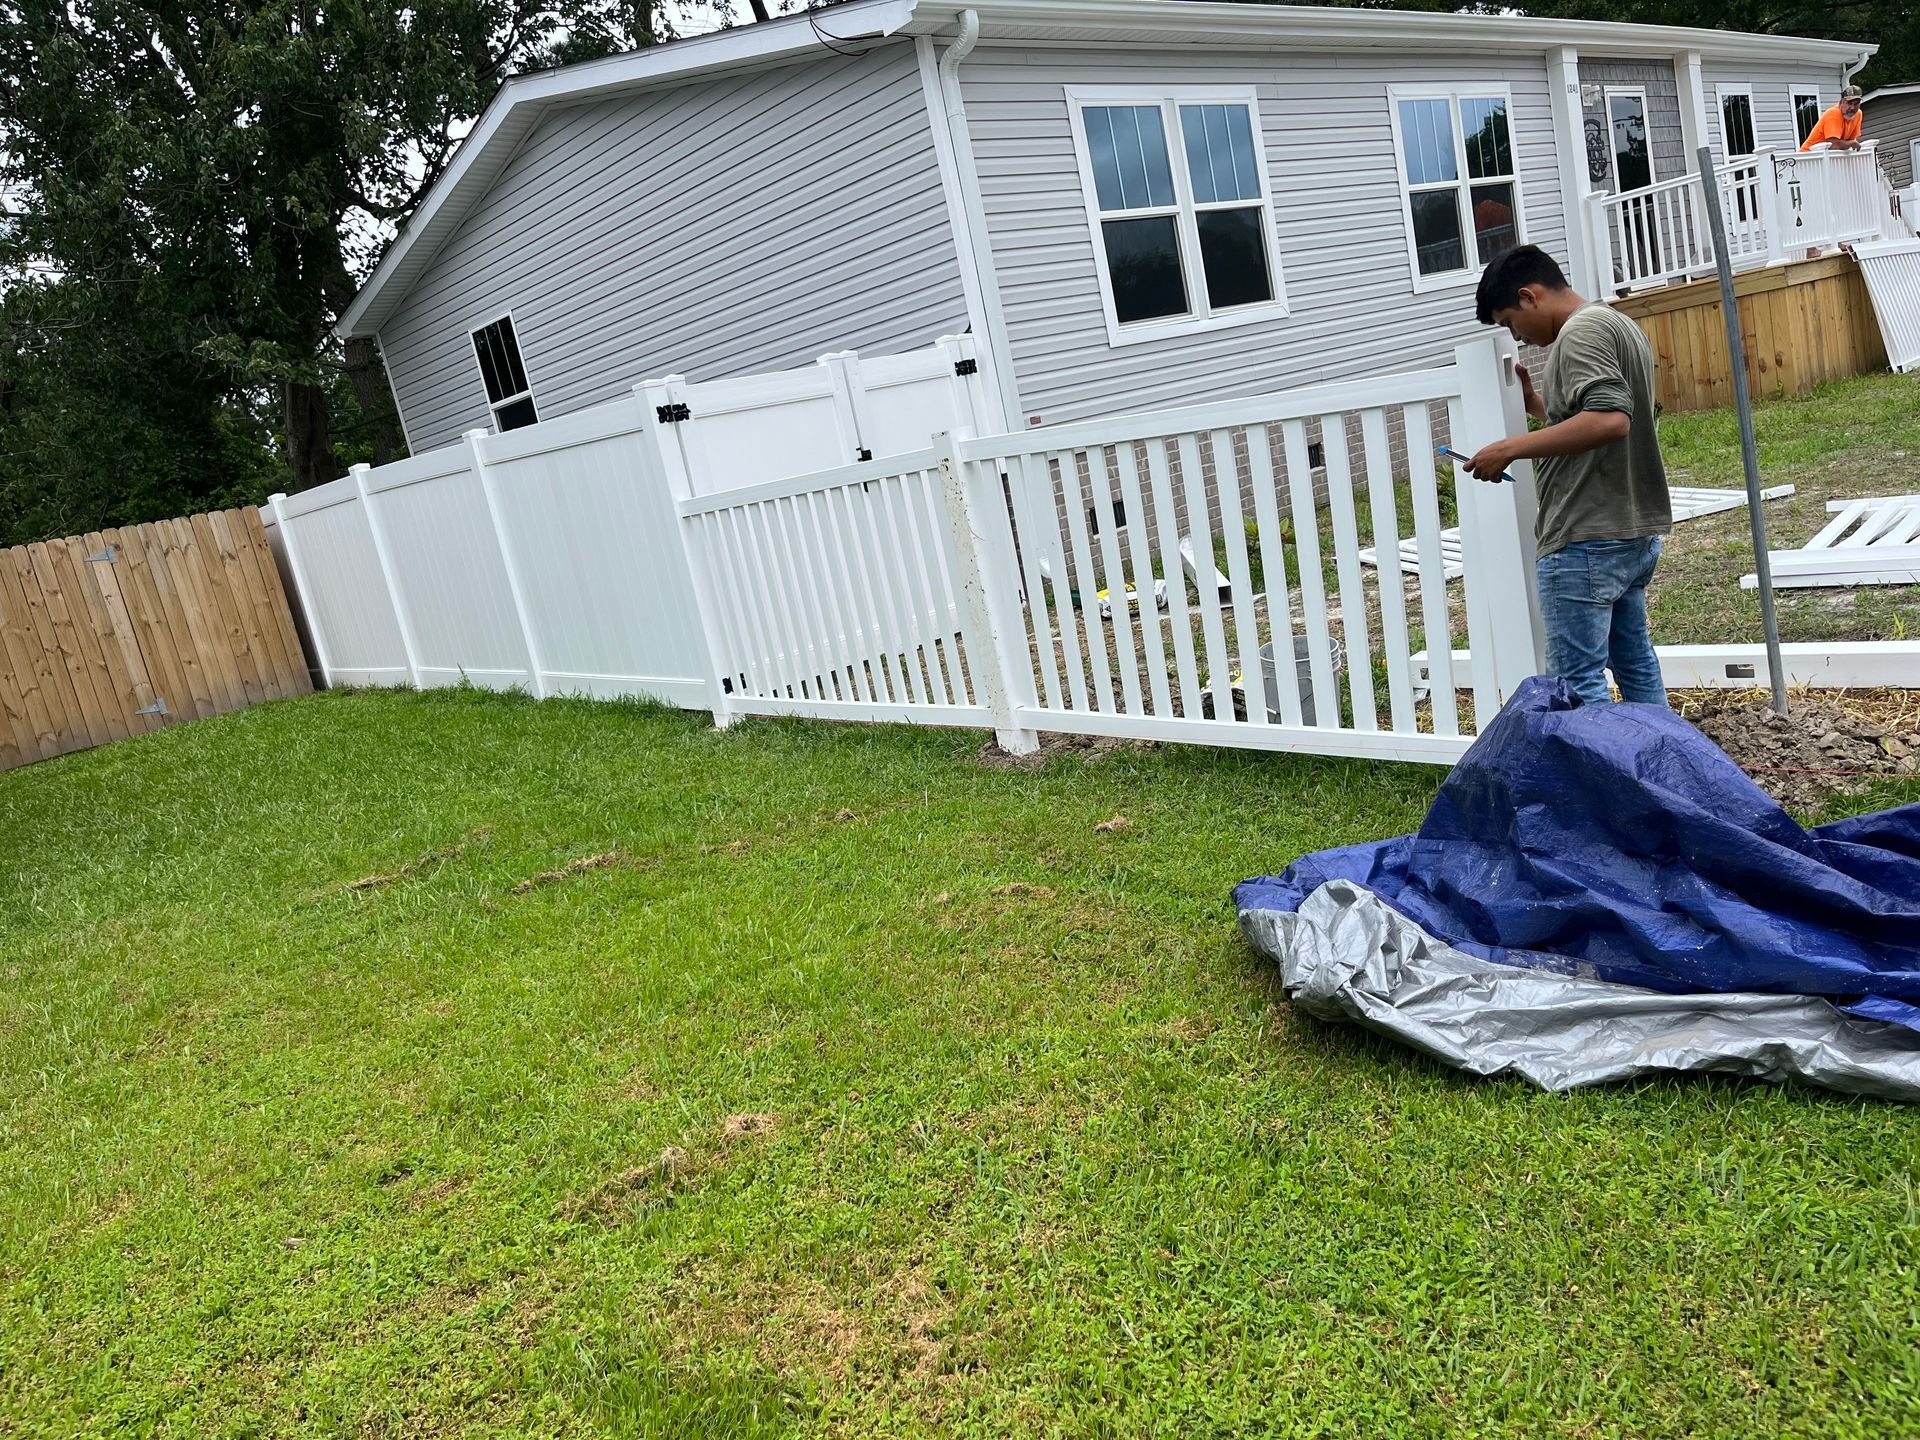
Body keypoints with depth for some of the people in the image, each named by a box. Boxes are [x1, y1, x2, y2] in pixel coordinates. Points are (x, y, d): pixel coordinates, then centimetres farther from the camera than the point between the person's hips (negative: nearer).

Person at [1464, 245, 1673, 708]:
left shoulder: (1581, 332, -12)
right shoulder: (1620, 325, 20)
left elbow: (1611, 420, -26)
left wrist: (1512, 448, -23)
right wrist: (1535, 402, 16)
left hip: (1587, 541, -11)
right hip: (1636, 531, 11)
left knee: (1578, 682, -8)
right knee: (1635, 662, 17)